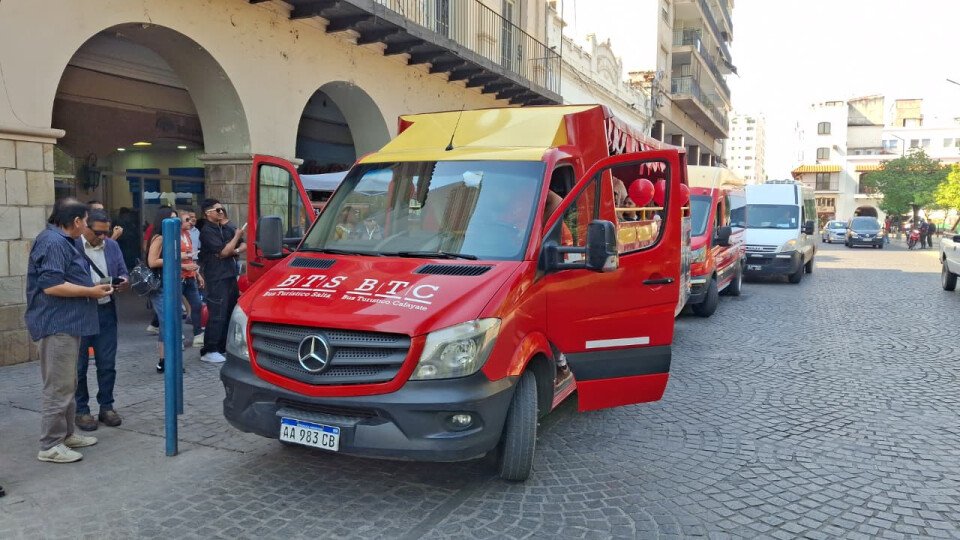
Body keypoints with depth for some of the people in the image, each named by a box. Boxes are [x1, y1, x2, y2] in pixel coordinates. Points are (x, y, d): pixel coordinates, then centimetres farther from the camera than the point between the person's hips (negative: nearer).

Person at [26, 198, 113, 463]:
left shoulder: (62, 240, 15)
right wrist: (91, 292, -17)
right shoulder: (52, 242, -18)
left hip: (66, 323, 11)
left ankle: (66, 434, 29)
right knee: (58, 387, -5)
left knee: (67, 384, 18)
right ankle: (50, 446, 4)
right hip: (56, 325, -11)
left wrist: (93, 287, 13)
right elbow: (51, 285, -25)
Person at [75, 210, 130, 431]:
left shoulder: (112, 245, 8)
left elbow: (123, 272, 13)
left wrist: (124, 281, -9)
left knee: (107, 363, 9)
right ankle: (81, 410, 18)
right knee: (79, 365, 7)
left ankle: (106, 406, 21)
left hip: (106, 311, 5)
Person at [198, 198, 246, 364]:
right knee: (218, 315, -10)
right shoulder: (207, 231, -10)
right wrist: (237, 235, -8)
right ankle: (209, 351, -5)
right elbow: (223, 252, -16)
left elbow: (244, 245, 14)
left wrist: (235, 251, -7)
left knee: (231, 313, 11)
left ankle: (224, 346, 21)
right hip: (217, 278, -8)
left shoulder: (226, 228, 14)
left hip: (230, 276, 8)